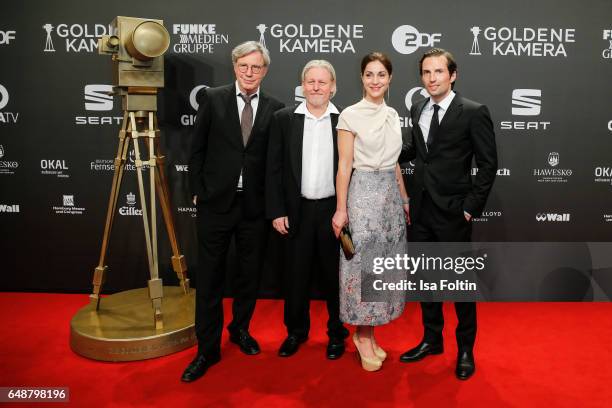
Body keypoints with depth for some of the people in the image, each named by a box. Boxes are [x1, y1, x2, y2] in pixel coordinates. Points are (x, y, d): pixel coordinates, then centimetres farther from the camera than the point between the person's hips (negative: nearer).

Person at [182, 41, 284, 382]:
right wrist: (198, 191, -1)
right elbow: (198, 149, 3)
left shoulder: (275, 108, 3)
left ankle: (240, 329, 37)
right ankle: (208, 348, 17)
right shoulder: (213, 99, 1)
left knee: (250, 274, 14)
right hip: (216, 202, -1)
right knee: (210, 277, 4)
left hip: (255, 206, 2)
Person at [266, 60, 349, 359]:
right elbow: (274, 169, 1)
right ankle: (296, 331, 31)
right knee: (295, 275, 11)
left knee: (335, 275, 11)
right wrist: (276, 212, -4)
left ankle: (337, 332, 30)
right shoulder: (283, 119, 2)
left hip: (335, 211, 0)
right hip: (296, 211, 1)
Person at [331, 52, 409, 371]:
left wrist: (405, 199, 16)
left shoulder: (392, 115, 12)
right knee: (363, 263, 0)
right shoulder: (350, 115, -6)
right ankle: (363, 335, 16)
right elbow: (344, 166, -9)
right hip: (363, 193, -6)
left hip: (391, 193, 6)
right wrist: (341, 209, -11)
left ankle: (367, 332, 23)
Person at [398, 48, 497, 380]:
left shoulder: (474, 112, -9)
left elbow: (488, 164, -8)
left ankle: (465, 349, 26)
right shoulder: (418, 110, 8)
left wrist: (472, 206, -11)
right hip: (421, 209, 6)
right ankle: (432, 339, 33)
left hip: (453, 212, -5)